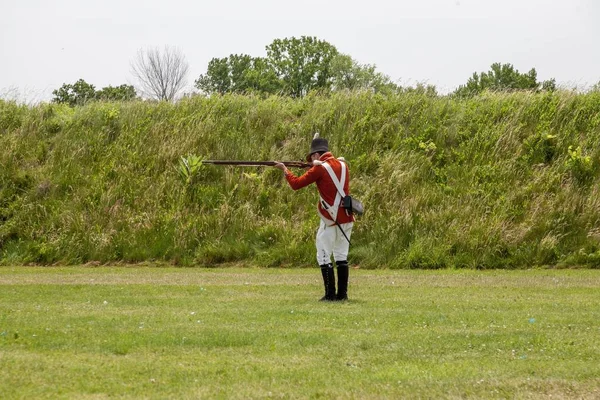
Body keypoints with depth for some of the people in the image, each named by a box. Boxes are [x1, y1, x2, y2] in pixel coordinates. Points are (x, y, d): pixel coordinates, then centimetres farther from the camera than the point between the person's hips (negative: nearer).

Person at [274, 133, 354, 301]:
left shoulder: (320, 168, -9)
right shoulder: (342, 165, 9)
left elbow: (296, 184, -6)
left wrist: (285, 170, 8)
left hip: (330, 221, -6)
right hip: (346, 219, 6)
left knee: (324, 257, 0)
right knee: (341, 256, 12)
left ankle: (330, 294, -5)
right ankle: (342, 293, 10)